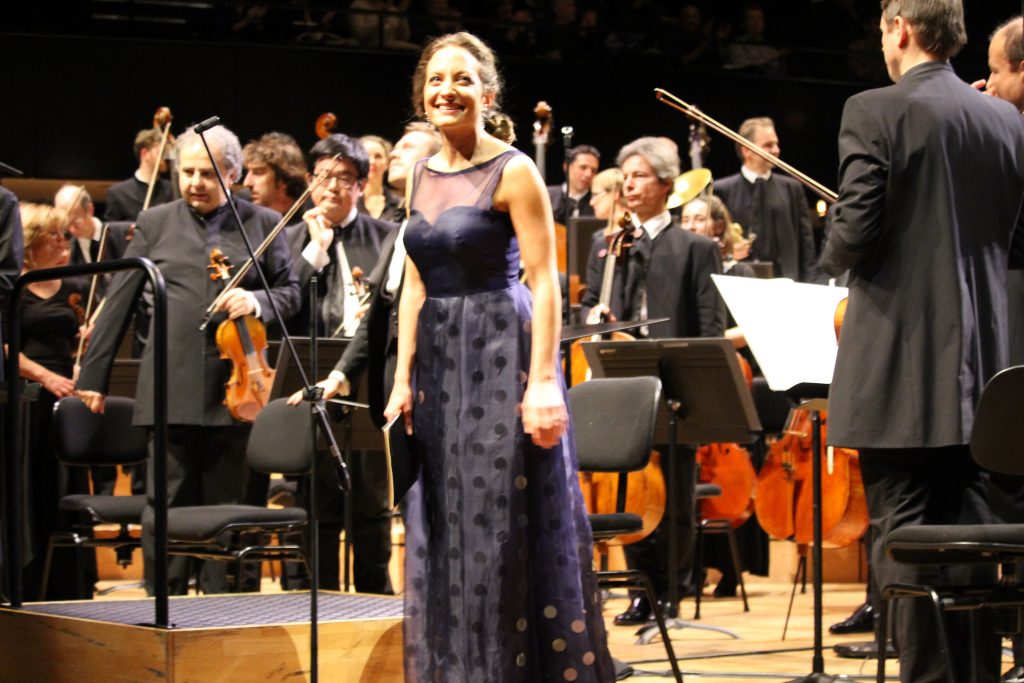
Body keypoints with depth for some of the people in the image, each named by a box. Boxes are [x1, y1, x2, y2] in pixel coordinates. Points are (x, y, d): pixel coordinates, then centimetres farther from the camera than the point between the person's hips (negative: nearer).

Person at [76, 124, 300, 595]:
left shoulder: (263, 224, 9)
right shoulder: (155, 224, 9)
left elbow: (289, 291, 12)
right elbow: (118, 303, 10)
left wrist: (257, 301, -11)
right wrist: (93, 376, 8)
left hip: (235, 385, 0)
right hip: (172, 388, 0)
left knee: (227, 504, 6)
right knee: (167, 504, 0)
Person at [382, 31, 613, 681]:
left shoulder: (513, 172, -9)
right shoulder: (424, 174, 11)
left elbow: (545, 283, -13)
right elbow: (416, 285, 13)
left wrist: (542, 381, -21)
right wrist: (404, 378, 6)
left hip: (500, 354, -7)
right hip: (439, 359, 7)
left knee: (505, 525, -4)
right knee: (446, 527, 9)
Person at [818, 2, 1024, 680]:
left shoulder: (875, 112, -10)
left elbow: (856, 235, -15)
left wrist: (835, 252, 6)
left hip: (900, 364, -6)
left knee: (904, 529, -2)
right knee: (966, 524, 12)